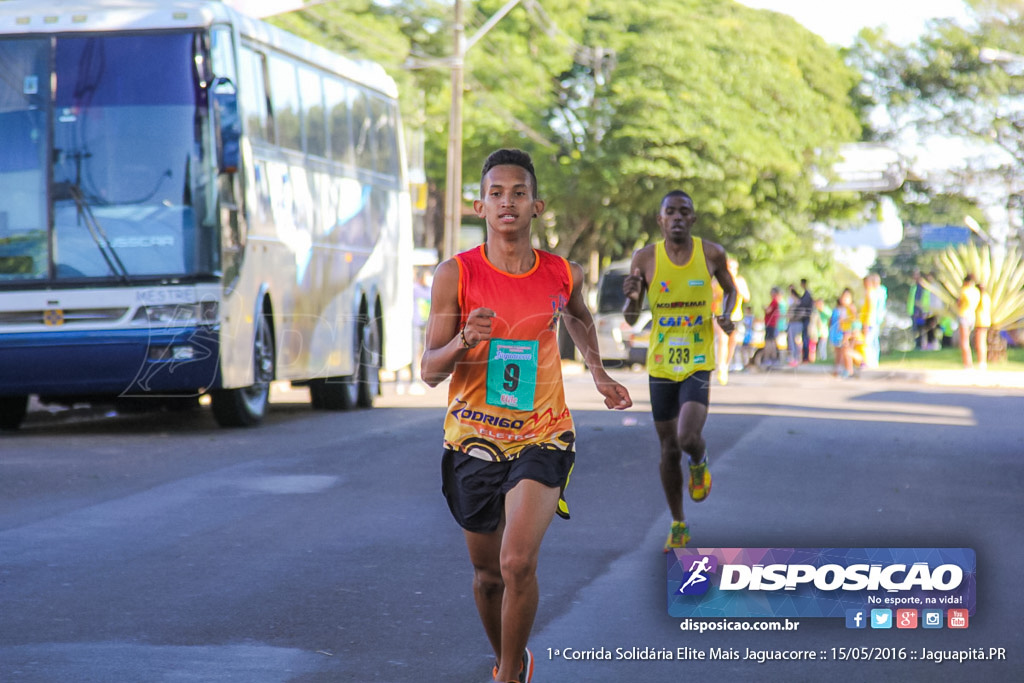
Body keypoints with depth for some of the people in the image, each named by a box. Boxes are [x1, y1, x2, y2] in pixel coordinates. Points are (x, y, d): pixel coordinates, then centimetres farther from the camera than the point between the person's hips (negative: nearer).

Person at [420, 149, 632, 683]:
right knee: (487, 573, 13)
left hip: (542, 436, 0)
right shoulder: (456, 275, -9)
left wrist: (598, 373, 17)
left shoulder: (563, 275, -2)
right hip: (472, 438, 1)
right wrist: (462, 343, -28)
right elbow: (429, 372, -9)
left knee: (518, 563, -20)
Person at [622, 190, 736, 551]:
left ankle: (699, 463, 17)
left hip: (698, 363, -1)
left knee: (688, 438, -21)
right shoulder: (645, 258, -5)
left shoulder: (711, 253, -4)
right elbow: (630, 319, 0)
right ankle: (678, 524, 28)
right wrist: (630, 298, -23)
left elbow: (730, 289, 16)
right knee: (669, 449, 9)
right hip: (661, 365, 1)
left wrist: (727, 315, -5)